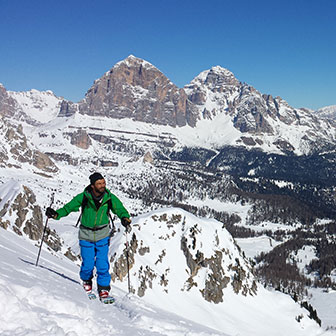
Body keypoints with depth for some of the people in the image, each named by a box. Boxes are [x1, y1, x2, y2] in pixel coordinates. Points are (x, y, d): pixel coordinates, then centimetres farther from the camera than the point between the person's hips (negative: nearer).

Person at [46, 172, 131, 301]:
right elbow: (69, 207, -7)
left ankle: (104, 289, 9)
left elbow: (120, 209, -16)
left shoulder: (109, 198, -9)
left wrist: (125, 219, -37)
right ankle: (86, 281, 31)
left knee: (102, 264, -7)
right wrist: (56, 214, -23)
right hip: (86, 234, 0)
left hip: (102, 234, 0)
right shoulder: (83, 197, -12)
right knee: (88, 263, 0)